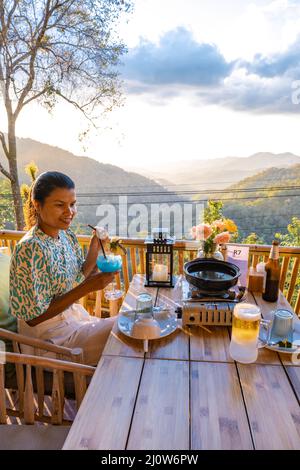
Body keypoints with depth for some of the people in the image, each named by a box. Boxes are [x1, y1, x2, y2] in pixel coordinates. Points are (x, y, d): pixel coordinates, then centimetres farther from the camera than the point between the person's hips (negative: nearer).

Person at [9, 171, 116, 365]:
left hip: (74, 316, 7)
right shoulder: (30, 249, -28)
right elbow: (33, 316, -24)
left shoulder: (67, 235, -4)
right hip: (50, 335, -7)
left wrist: (94, 249, -12)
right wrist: (87, 288, -28)